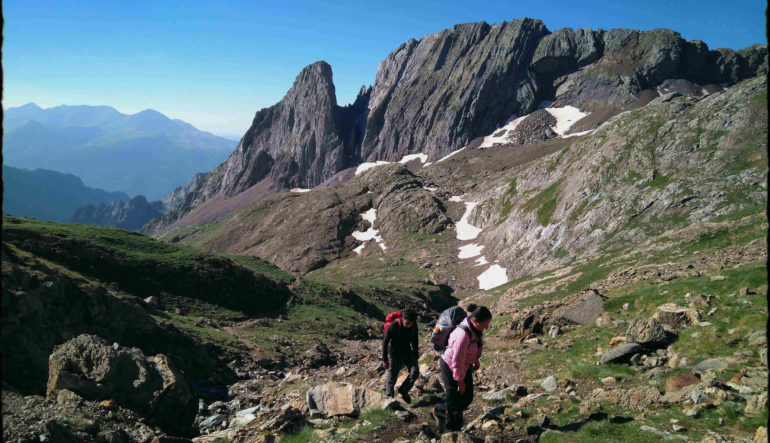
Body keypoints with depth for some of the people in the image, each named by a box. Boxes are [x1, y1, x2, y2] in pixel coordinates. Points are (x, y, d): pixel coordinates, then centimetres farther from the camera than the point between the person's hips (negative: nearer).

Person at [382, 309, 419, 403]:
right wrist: (385, 360, -15)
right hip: (394, 354, -4)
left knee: (415, 372, -11)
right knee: (392, 378, -1)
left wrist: (415, 356, 11)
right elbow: (385, 342, -17)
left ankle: (403, 390, 10)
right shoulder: (394, 325, -25)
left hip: (407, 352, 4)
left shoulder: (414, 325, -10)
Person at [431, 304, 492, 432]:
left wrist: (477, 359, 10)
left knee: (467, 397, 14)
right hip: (451, 367, -8)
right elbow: (456, 361, -28)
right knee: (455, 399, 4)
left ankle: (439, 412, 34)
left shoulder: (476, 326, -12)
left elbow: (479, 340, 12)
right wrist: (460, 381, -17)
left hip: (465, 365, 9)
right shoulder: (463, 335, -37)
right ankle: (452, 431, 25)